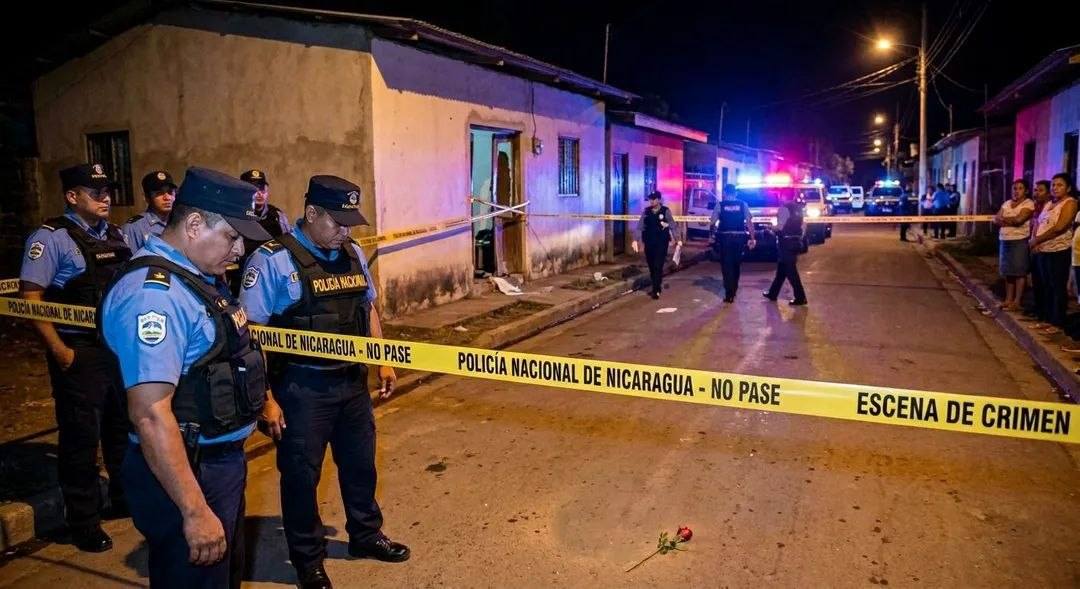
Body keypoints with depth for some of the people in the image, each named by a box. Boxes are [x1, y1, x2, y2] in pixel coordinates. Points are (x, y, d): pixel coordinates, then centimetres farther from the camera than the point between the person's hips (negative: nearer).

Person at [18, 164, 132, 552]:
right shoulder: (51, 238, -10)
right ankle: (84, 522, 19)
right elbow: (30, 298, -14)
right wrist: (59, 351, -17)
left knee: (124, 428, 17)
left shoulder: (115, 235, 10)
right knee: (81, 436, 4)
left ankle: (125, 499, 36)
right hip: (79, 353, -6)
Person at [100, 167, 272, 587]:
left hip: (220, 460, 10)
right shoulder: (154, 293, -25)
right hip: (186, 474, -10)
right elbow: (150, 414, -30)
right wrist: (195, 511, -29)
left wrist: (260, 399, 27)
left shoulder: (196, 276, 6)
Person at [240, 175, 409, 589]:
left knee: (360, 462, 19)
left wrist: (383, 363, 14)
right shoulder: (273, 260, -15)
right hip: (302, 387, -6)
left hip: (352, 380, 6)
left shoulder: (352, 254, 5)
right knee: (301, 473, 9)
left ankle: (365, 535, 41)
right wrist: (265, 398, -16)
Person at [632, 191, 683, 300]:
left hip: (661, 243, -4)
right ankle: (656, 287, 23)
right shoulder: (646, 211, 6)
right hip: (649, 243, 4)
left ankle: (656, 290, -3)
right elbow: (640, 226, 4)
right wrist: (635, 240, -4)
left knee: (658, 266, -7)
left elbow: (673, 226, -3)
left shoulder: (665, 211, -2)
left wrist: (678, 239, -11)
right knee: (651, 266, 9)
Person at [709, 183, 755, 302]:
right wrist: (752, 239, 1)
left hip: (725, 237, -2)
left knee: (727, 265, 5)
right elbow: (749, 223, -2)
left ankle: (729, 294, 0)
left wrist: (713, 233, 14)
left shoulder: (720, 205, -2)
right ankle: (733, 290, 30)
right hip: (739, 237, 2)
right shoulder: (743, 205, 3)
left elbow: (712, 223, -5)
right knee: (736, 264, 19)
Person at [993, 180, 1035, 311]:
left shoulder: (1029, 204, -5)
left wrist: (1003, 219, -3)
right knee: (1008, 271, 11)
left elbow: (1019, 219, -18)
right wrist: (1012, 221, -11)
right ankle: (1008, 299, 18)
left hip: (1019, 241, -7)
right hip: (1004, 240, 7)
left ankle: (1017, 301, 0)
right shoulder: (1006, 203, 15)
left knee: (1019, 272, -3)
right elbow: (996, 220, 6)